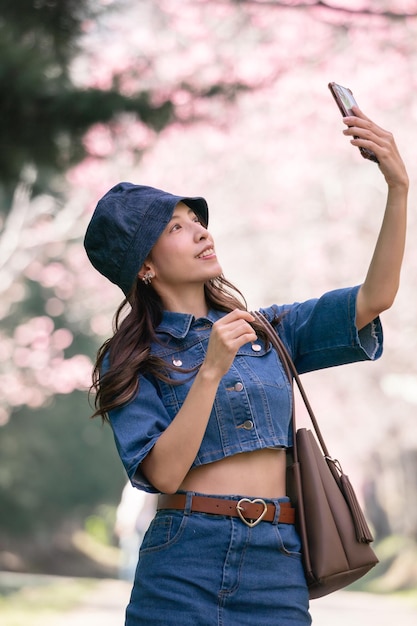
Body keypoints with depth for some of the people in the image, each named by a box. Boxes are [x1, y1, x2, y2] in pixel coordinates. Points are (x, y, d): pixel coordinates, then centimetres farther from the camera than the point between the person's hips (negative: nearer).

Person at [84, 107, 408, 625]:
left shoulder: (268, 331, 12)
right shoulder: (131, 362, 2)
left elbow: (375, 297, 2)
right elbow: (163, 473, -10)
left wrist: (398, 187, -7)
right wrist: (211, 370, -17)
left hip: (281, 569, 3)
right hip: (186, 567, -3)